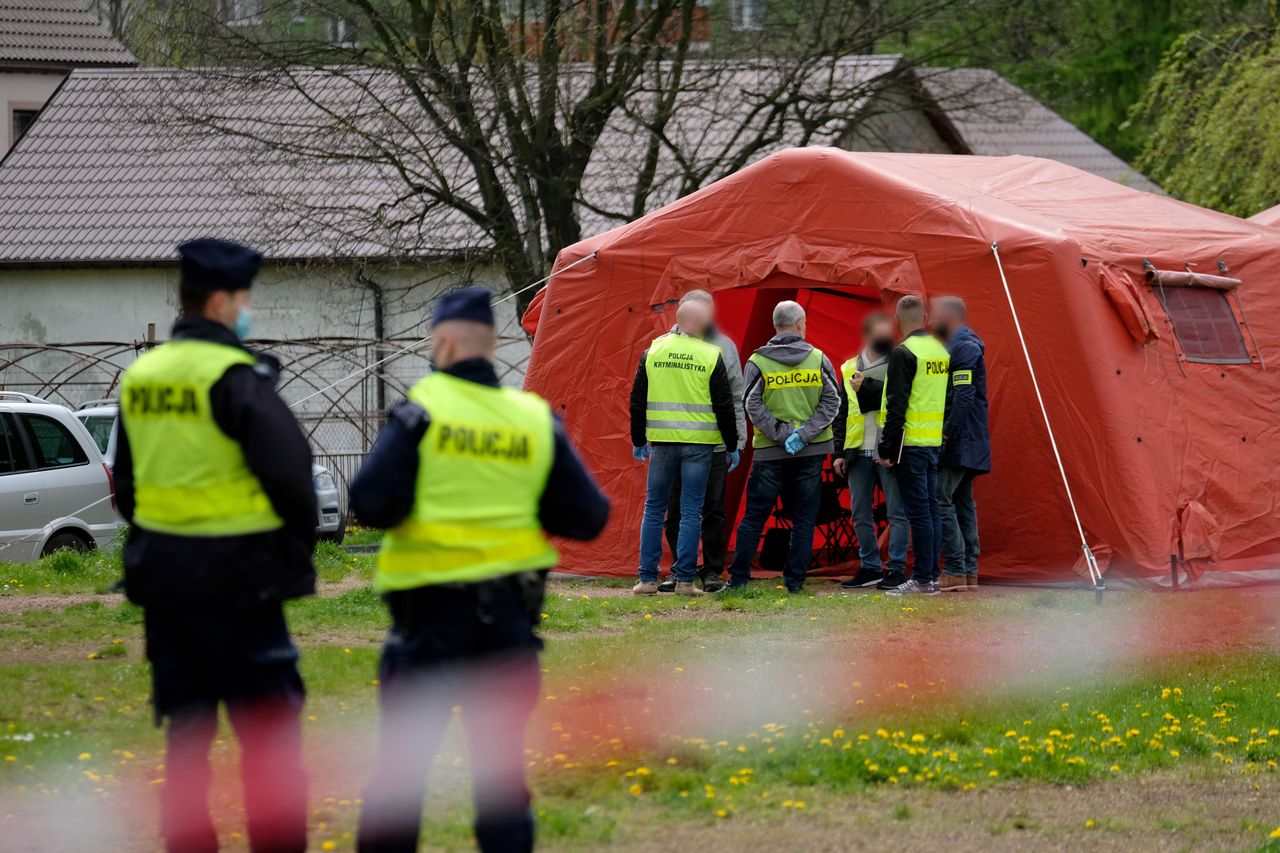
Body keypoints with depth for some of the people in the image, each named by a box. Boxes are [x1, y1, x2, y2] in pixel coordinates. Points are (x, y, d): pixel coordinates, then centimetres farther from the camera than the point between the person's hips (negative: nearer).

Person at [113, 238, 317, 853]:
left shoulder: (140, 377, 10)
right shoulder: (235, 376, -14)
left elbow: (126, 483, 17)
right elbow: (288, 468, -18)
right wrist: (299, 546, -2)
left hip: (162, 574, 7)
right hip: (236, 579, -7)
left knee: (185, 726, 13)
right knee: (269, 731, -2)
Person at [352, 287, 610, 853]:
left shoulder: (422, 409, -8)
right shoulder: (536, 420, 3)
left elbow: (372, 504, -15)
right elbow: (587, 518, 3)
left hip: (433, 605, -3)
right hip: (510, 613, 3)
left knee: (403, 753, 5)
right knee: (501, 759, 10)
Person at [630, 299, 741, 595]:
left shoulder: (653, 352, 3)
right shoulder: (711, 356, -4)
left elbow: (638, 400, 7)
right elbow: (724, 406, -1)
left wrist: (639, 440, 17)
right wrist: (732, 447, 8)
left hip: (662, 441, 2)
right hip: (699, 444, -2)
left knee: (654, 509, 10)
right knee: (691, 512, 3)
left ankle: (647, 579, 7)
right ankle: (684, 580, 1)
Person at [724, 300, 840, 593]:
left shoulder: (757, 362, -2)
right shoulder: (818, 359, 1)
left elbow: (753, 406, -10)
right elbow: (832, 401, -4)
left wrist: (781, 435, -9)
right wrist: (804, 434, -9)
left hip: (770, 451, -1)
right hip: (811, 452, 1)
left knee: (754, 516, 6)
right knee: (803, 518, 7)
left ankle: (738, 578, 4)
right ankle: (795, 580, 3)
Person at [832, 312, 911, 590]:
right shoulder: (849, 370, 15)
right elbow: (840, 413, 17)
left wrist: (866, 387, -14)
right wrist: (839, 451, 11)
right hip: (859, 452, 5)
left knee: (897, 512, -4)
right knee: (860, 515, 8)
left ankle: (896, 569, 1)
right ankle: (870, 567, 18)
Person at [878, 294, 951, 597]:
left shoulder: (903, 353, -12)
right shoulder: (941, 351, 12)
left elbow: (896, 405, -16)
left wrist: (887, 449, -13)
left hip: (911, 444, -8)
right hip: (936, 444, 8)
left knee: (918, 511, -7)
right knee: (931, 509, 11)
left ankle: (923, 579, -7)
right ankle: (932, 574, 14)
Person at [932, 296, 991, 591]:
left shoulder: (963, 347, -13)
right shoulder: (964, 345, 19)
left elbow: (964, 396, -22)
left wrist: (947, 433, -21)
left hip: (958, 442, -11)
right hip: (968, 444, 11)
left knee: (940, 500, -12)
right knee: (963, 504, 11)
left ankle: (955, 572, -14)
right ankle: (969, 572, 12)